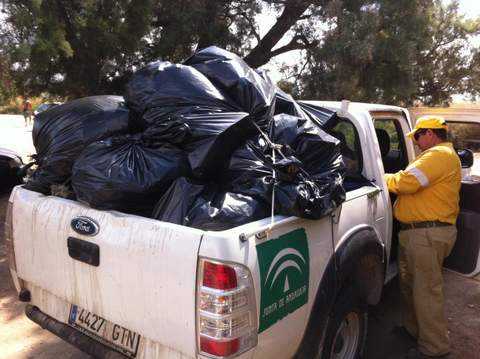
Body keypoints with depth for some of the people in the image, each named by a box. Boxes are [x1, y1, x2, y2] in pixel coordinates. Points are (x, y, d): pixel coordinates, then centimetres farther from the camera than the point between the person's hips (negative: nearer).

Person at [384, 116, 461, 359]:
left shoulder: (440, 155, -15)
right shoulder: (436, 155, 22)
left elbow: (406, 182, -24)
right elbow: (414, 184, 22)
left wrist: (382, 177, -8)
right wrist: (392, 178, 8)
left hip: (427, 234, -11)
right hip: (417, 231, 11)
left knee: (426, 290, -2)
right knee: (410, 285, 21)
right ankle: (413, 330, 37)